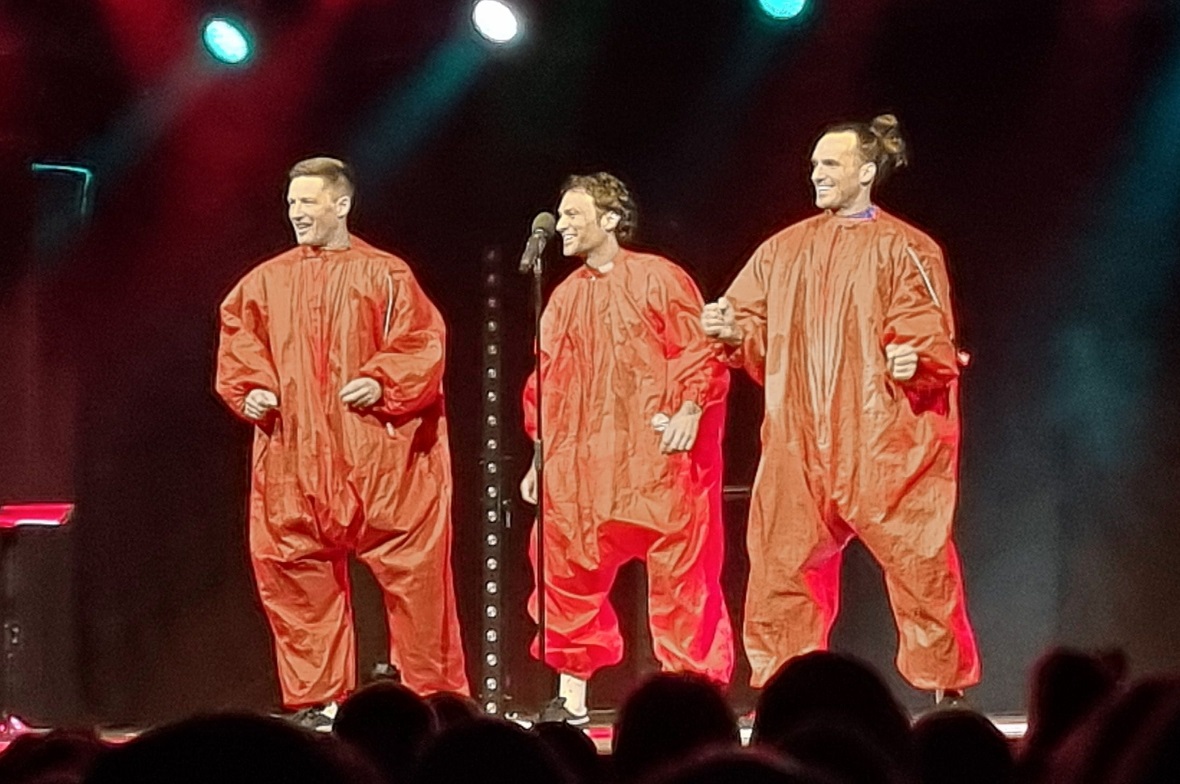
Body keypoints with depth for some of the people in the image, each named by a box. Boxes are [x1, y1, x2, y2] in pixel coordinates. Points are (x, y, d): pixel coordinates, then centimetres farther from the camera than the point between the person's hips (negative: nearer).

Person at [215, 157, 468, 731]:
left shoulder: (384, 275, 3)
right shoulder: (268, 280, 13)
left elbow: (423, 344, -1)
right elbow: (239, 342, 15)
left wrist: (383, 383, -16)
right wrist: (250, 389, -2)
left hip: (376, 455, -3)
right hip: (294, 456, 4)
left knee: (410, 567, -6)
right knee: (295, 571, 2)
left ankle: (434, 696, 3)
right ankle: (315, 700, 11)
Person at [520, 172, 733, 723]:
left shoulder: (658, 279, 0)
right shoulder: (565, 296, 16)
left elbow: (701, 351, -6)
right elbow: (547, 383, 19)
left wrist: (690, 410, -20)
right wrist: (541, 456, 16)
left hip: (656, 457, -5)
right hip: (581, 462, 5)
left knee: (678, 573, -4)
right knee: (568, 573, 3)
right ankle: (571, 698, 12)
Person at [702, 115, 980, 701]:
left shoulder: (906, 251, 2)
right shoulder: (785, 250, 15)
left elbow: (931, 340, -4)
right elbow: (756, 333, 14)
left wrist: (914, 359, -25)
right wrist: (732, 330, -8)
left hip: (882, 440, -4)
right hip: (799, 442, 4)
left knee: (916, 561, -5)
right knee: (781, 564, 1)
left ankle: (946, 686, 5)